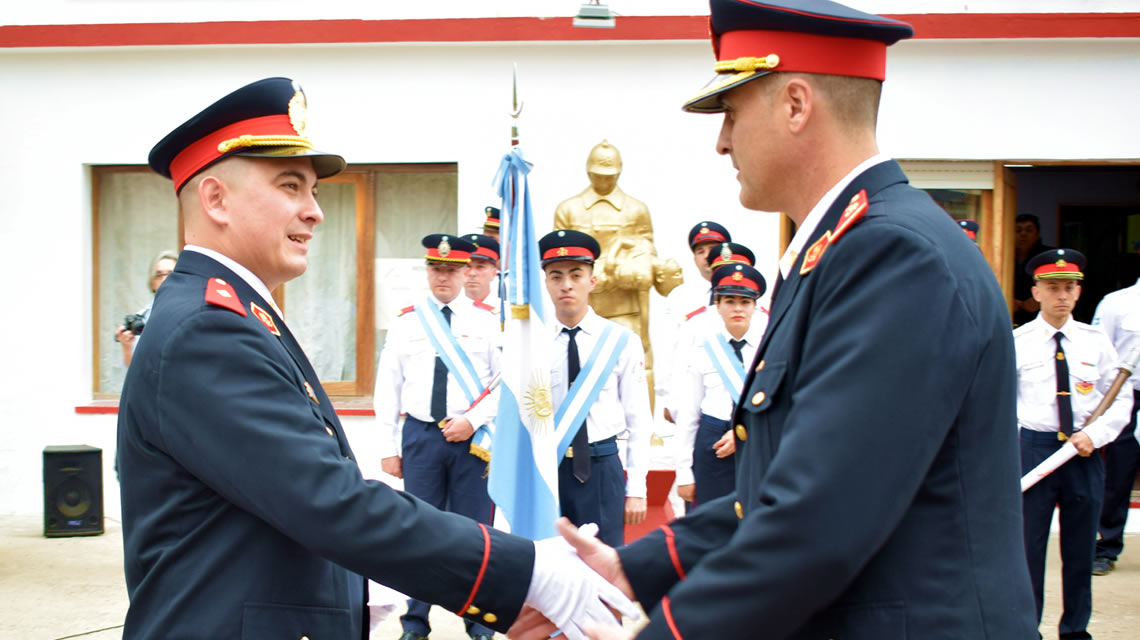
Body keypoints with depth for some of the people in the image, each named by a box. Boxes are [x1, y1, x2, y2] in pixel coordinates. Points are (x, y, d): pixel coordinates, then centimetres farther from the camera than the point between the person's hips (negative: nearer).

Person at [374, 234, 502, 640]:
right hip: (420, 435, 1)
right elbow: (387, 389, 6)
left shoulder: (487, 320, 2)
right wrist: (388, 449, 3)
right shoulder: (406, 323, 5)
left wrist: (473, 421, -12)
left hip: (472, 438, -1)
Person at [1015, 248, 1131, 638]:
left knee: (1081, 548, 10)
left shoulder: (1095, 341, 6)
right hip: (1033, 448, -2)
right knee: (1027, 545, 1)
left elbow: (1121, 400, 7)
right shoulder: (1017, 342, 0)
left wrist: (1094, 435, -9)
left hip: (1086, 452, 2)